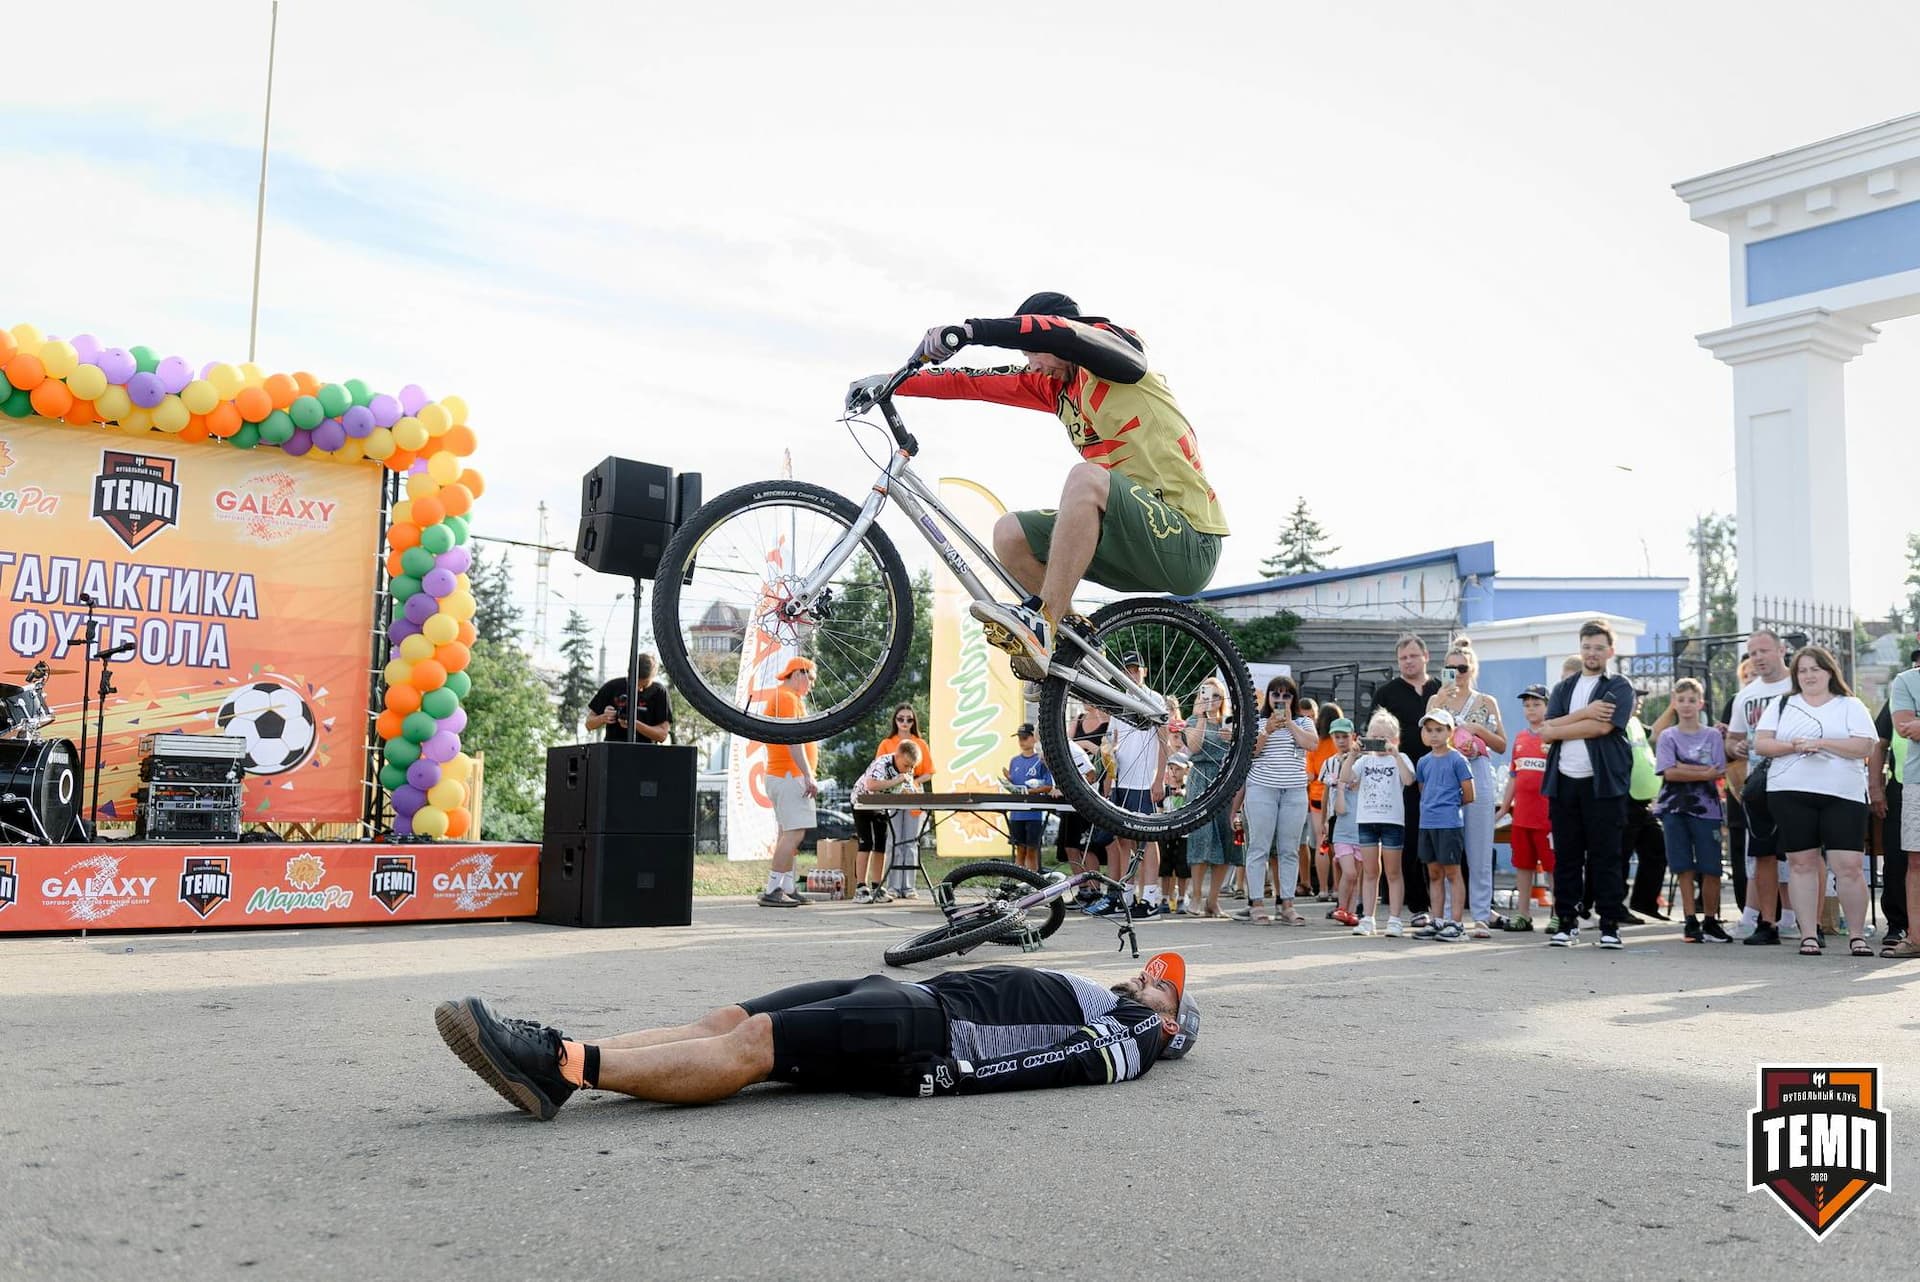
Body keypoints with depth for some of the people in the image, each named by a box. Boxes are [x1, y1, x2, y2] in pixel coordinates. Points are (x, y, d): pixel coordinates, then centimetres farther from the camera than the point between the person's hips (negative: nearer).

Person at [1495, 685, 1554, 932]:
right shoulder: (1520, 738, 14)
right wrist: (1503, 808, 18)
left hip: (1547, 816, -6)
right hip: (1521, 815, 6)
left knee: (1552, 866, 0)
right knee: (1522, 865, 11)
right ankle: (1522, 914, 18)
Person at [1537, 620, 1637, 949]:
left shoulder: (1619, 688, 4)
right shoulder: (1562, 689, 17)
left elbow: (1602, 727, -13)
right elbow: (1546, 731, 2)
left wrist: (1556, 730, -5)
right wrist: (1585, 713, -10)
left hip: (1603, 783, -4)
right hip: (1564, 782, 4)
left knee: (1605, 856, -1)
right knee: (1566, 856, 5)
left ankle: (1610, 925, 4)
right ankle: (1566, 922, 12)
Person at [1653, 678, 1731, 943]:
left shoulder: (1713, 735, 7)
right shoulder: (1668, 736, 6)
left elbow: (1719, 773, -3)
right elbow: (1669, 773, -6)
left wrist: (1685, 769, -12)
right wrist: (1704, 773, -11)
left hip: (1706, 808, 0)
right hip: (1674, 809, 0)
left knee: (1711, 869, -1)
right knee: (1685, 868, 1)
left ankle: (1710, 921, 12)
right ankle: (1691, 922, 8)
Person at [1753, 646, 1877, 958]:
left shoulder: (1851, 706, 11)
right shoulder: (1781, 706, 16)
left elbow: (1864, 747, -3)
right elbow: (1760, 744, 5)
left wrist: (1821, 743, -12)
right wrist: (1794, 747, -11)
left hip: (1843, 796, -1)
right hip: (1790, 794, 2)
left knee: (1850, 865, -8)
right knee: (1802, 863, 2)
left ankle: (1856, 935, 4)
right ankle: (1809, 935, 7)